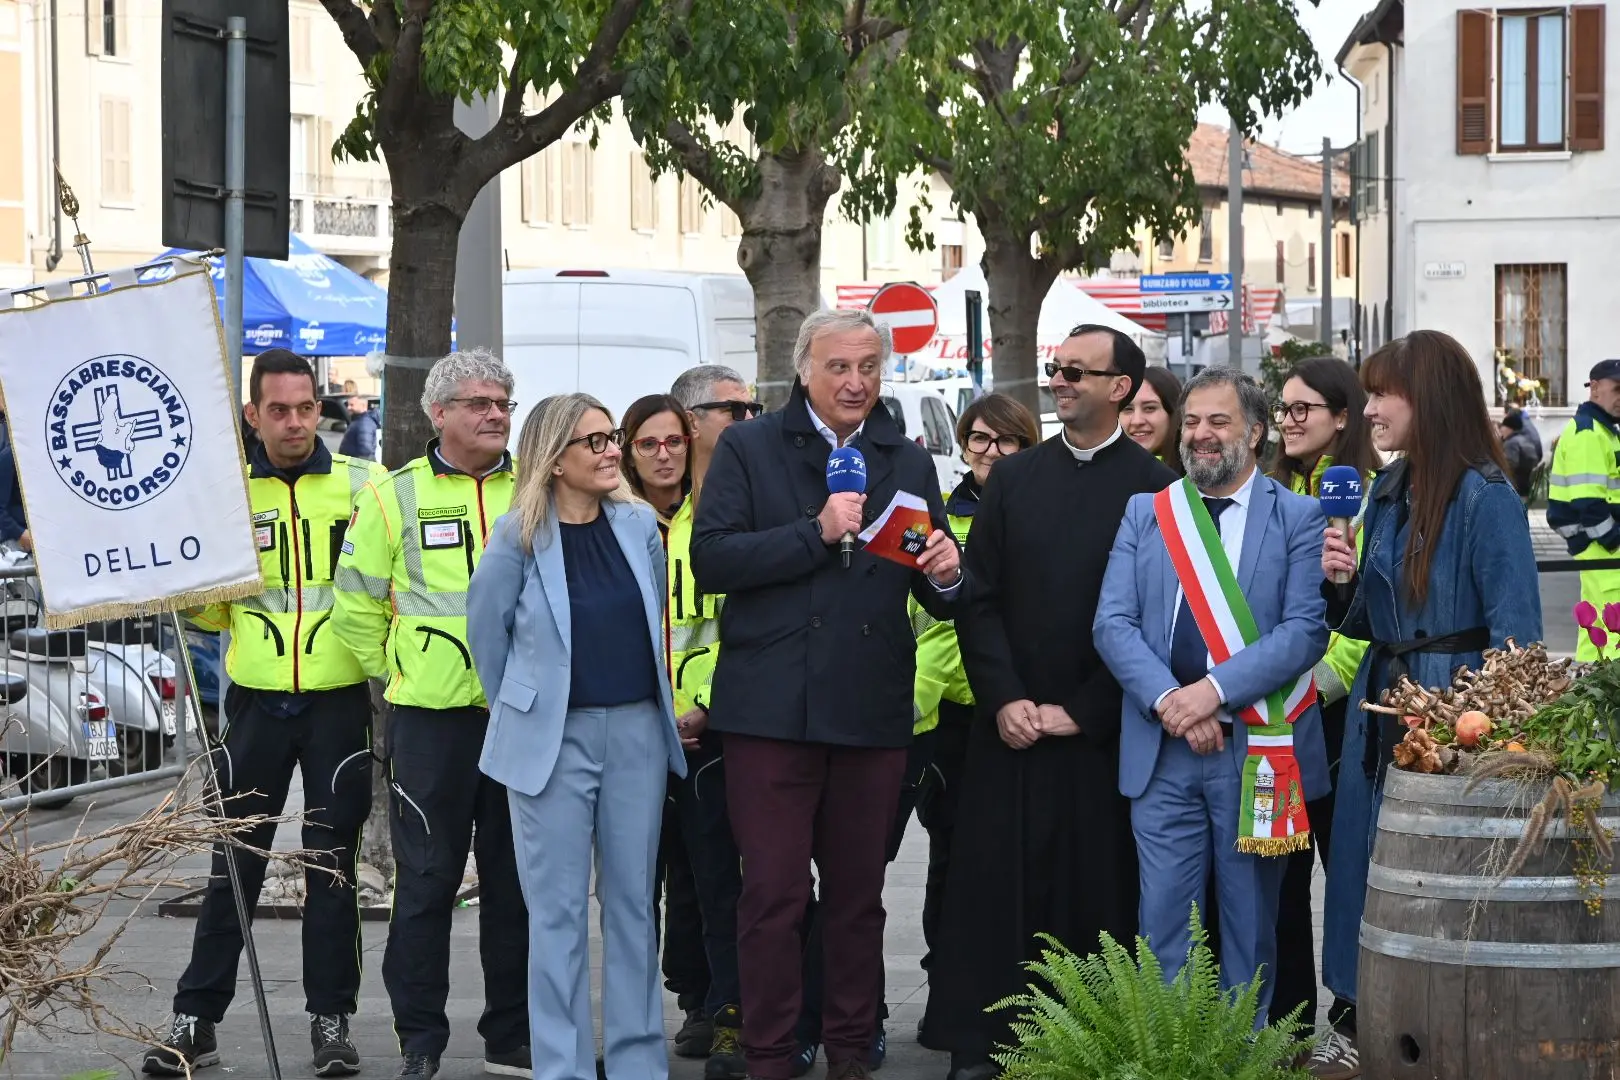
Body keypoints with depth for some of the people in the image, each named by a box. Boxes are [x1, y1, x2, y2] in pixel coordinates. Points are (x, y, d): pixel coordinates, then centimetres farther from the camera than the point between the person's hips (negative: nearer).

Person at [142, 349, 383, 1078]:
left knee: (331, 866, 6)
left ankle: (331, 1019, 15)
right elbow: (211, 610, 9)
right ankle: (196, 1019, 13)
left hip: (339, 701, -1)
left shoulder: (362, 486, -2)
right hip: (258, 700, 1)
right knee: (233, 863, 5)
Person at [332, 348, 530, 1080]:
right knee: (427, 881, 0)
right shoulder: (394, 495, 1)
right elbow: (357, 607, 5)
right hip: (432, 718, -2)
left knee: (517, 881, 9)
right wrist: (400, 672, 5)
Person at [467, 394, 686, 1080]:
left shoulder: (639, 523, 2)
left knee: (633, 900, 9)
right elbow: (487, 630, 3)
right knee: (559, 909, 1)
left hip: (637, 729, 3)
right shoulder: (520, 535, -8)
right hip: (552, 736, -3)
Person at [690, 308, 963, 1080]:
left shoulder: (909, 462, 14)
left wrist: (946, 575, -11)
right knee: (773, 893, -1)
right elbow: (711, 559, -9)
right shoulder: (749, 449, 4)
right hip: (771, 706, -3)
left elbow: (939, 597, 12)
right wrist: (817, 533, -16)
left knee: (858, 894, 9)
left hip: (873, 711, 3)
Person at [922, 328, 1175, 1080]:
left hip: (1099, 730, -3)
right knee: (995, 885, 1)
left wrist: (1081, 711, -8)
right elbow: (978, 597, 6)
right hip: (1012, 726, 3)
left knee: (1096, 889, 1)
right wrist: (1004, 699, -6)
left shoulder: (1154, 488, -1)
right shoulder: (1013, 479, 9)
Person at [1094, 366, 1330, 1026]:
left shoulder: (1299, 518, 2)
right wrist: (1166, 699, -13)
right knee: (1164, 924, 2)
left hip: (1257, 749, -2)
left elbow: (1306, 629, -8)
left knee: (1250, 928, 6)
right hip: (1161, 751, 2)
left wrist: (1213, 689, -18)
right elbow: (1113, 623, 3)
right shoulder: (1143, 513, 11)